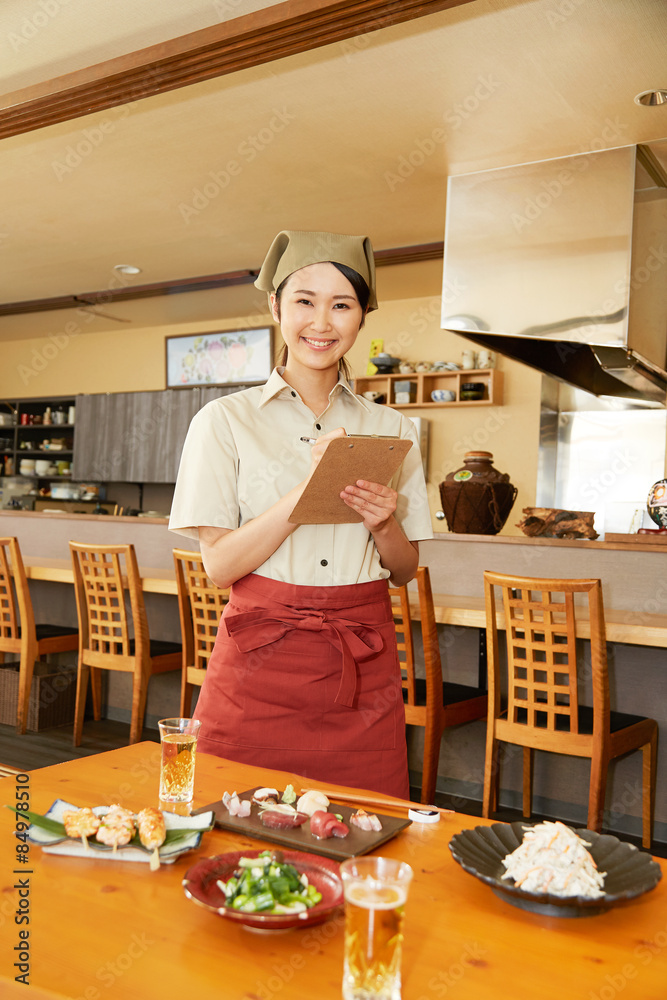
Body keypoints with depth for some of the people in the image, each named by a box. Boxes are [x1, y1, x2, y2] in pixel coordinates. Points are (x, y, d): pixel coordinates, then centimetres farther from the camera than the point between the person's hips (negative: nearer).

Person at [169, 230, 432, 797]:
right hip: (261, 663, -2)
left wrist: (383, 523, -10)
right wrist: (307, 489, -18)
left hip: (363, 675, 3)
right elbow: (219, 564, -7)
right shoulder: (226, 420, 1)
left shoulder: (391, 429, 8)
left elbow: (405, 570, 11)